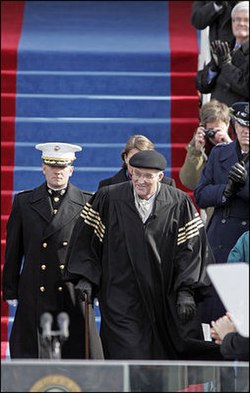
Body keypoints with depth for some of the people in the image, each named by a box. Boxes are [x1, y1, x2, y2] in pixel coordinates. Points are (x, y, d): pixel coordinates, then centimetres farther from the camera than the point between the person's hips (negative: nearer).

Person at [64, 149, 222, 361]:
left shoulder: (179, 203, -1)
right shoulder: (108, 198, -1)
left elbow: (191, 247, -2)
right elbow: (86, 238, 4)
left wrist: (186, 291, -9)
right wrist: (85, 278, -3)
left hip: (165, 300, 1)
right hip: (122, 300, -1)